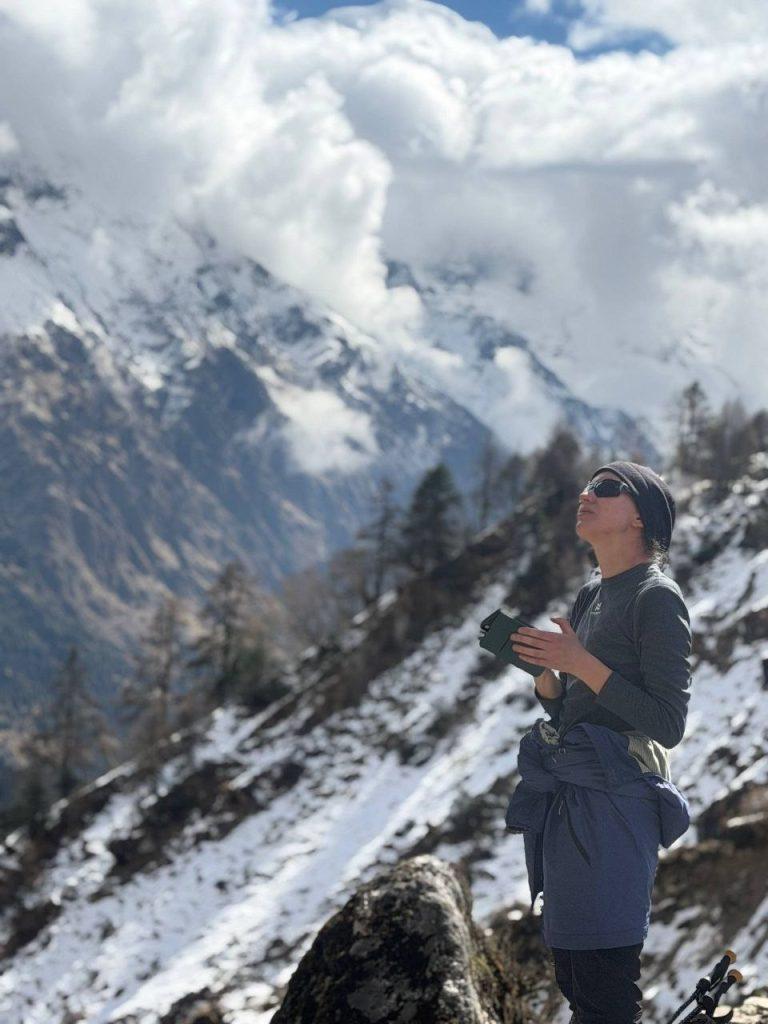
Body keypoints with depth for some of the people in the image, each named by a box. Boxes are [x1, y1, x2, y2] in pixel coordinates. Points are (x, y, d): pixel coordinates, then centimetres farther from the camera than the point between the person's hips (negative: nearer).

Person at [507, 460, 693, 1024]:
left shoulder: (657, 597, -9)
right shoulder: (592, 594, 17)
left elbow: (669, 724, -15)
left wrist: (581, 663, -18)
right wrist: (543, 668, 2)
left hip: (614, 802, -9)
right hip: (566, 801, 9)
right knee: (571, 972, 15)